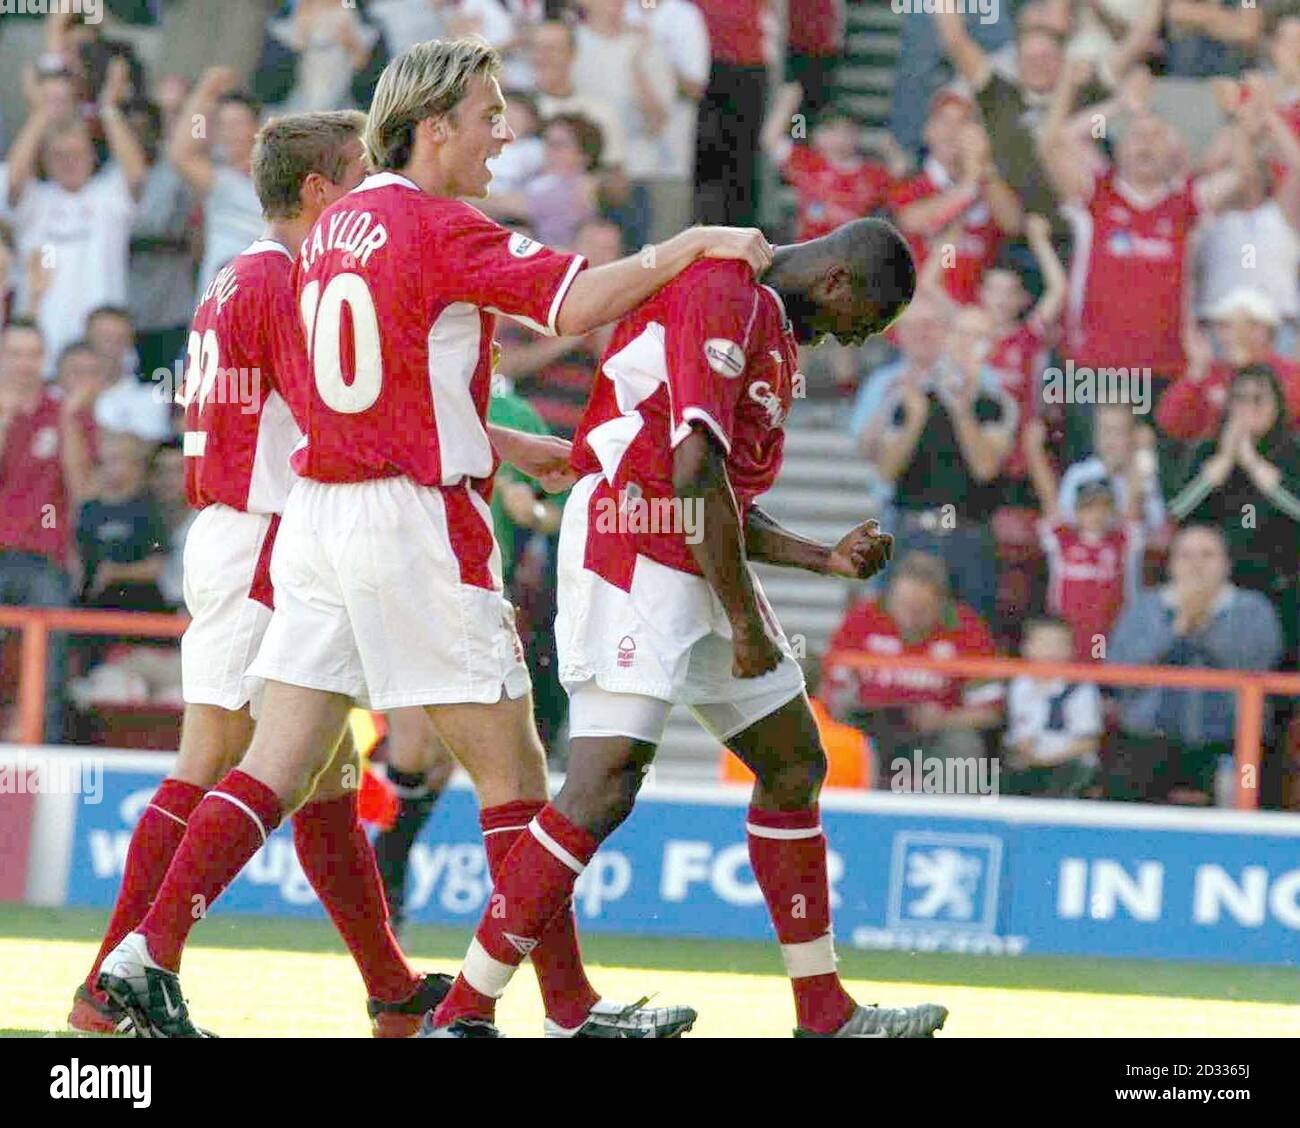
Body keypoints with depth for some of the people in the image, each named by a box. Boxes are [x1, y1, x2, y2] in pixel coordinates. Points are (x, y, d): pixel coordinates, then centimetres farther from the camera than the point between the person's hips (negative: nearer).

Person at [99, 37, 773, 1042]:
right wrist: (694, 244, -10)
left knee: (276, 767, 5)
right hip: (414, 521, -7)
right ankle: (573, 1010, 5)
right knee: (512, 769, 1)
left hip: (318, 512, 7)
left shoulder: (338, 225, 14)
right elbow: (576, 303, -21)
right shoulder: (438, 226, -11)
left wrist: (512, 448, 24)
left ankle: (149, 950, -4)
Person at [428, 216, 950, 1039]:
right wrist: (746, 622, -17)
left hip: (703, 566, 11)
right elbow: (694, 469, -21)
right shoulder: (723, 291, -13)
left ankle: (825, 1014, 23)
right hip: (633, 561, -11)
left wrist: (829, 561, 14)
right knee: (604, 785, -17)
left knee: (795, 762, 14)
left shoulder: (775, 328, 21)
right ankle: (462, 1015, -16)